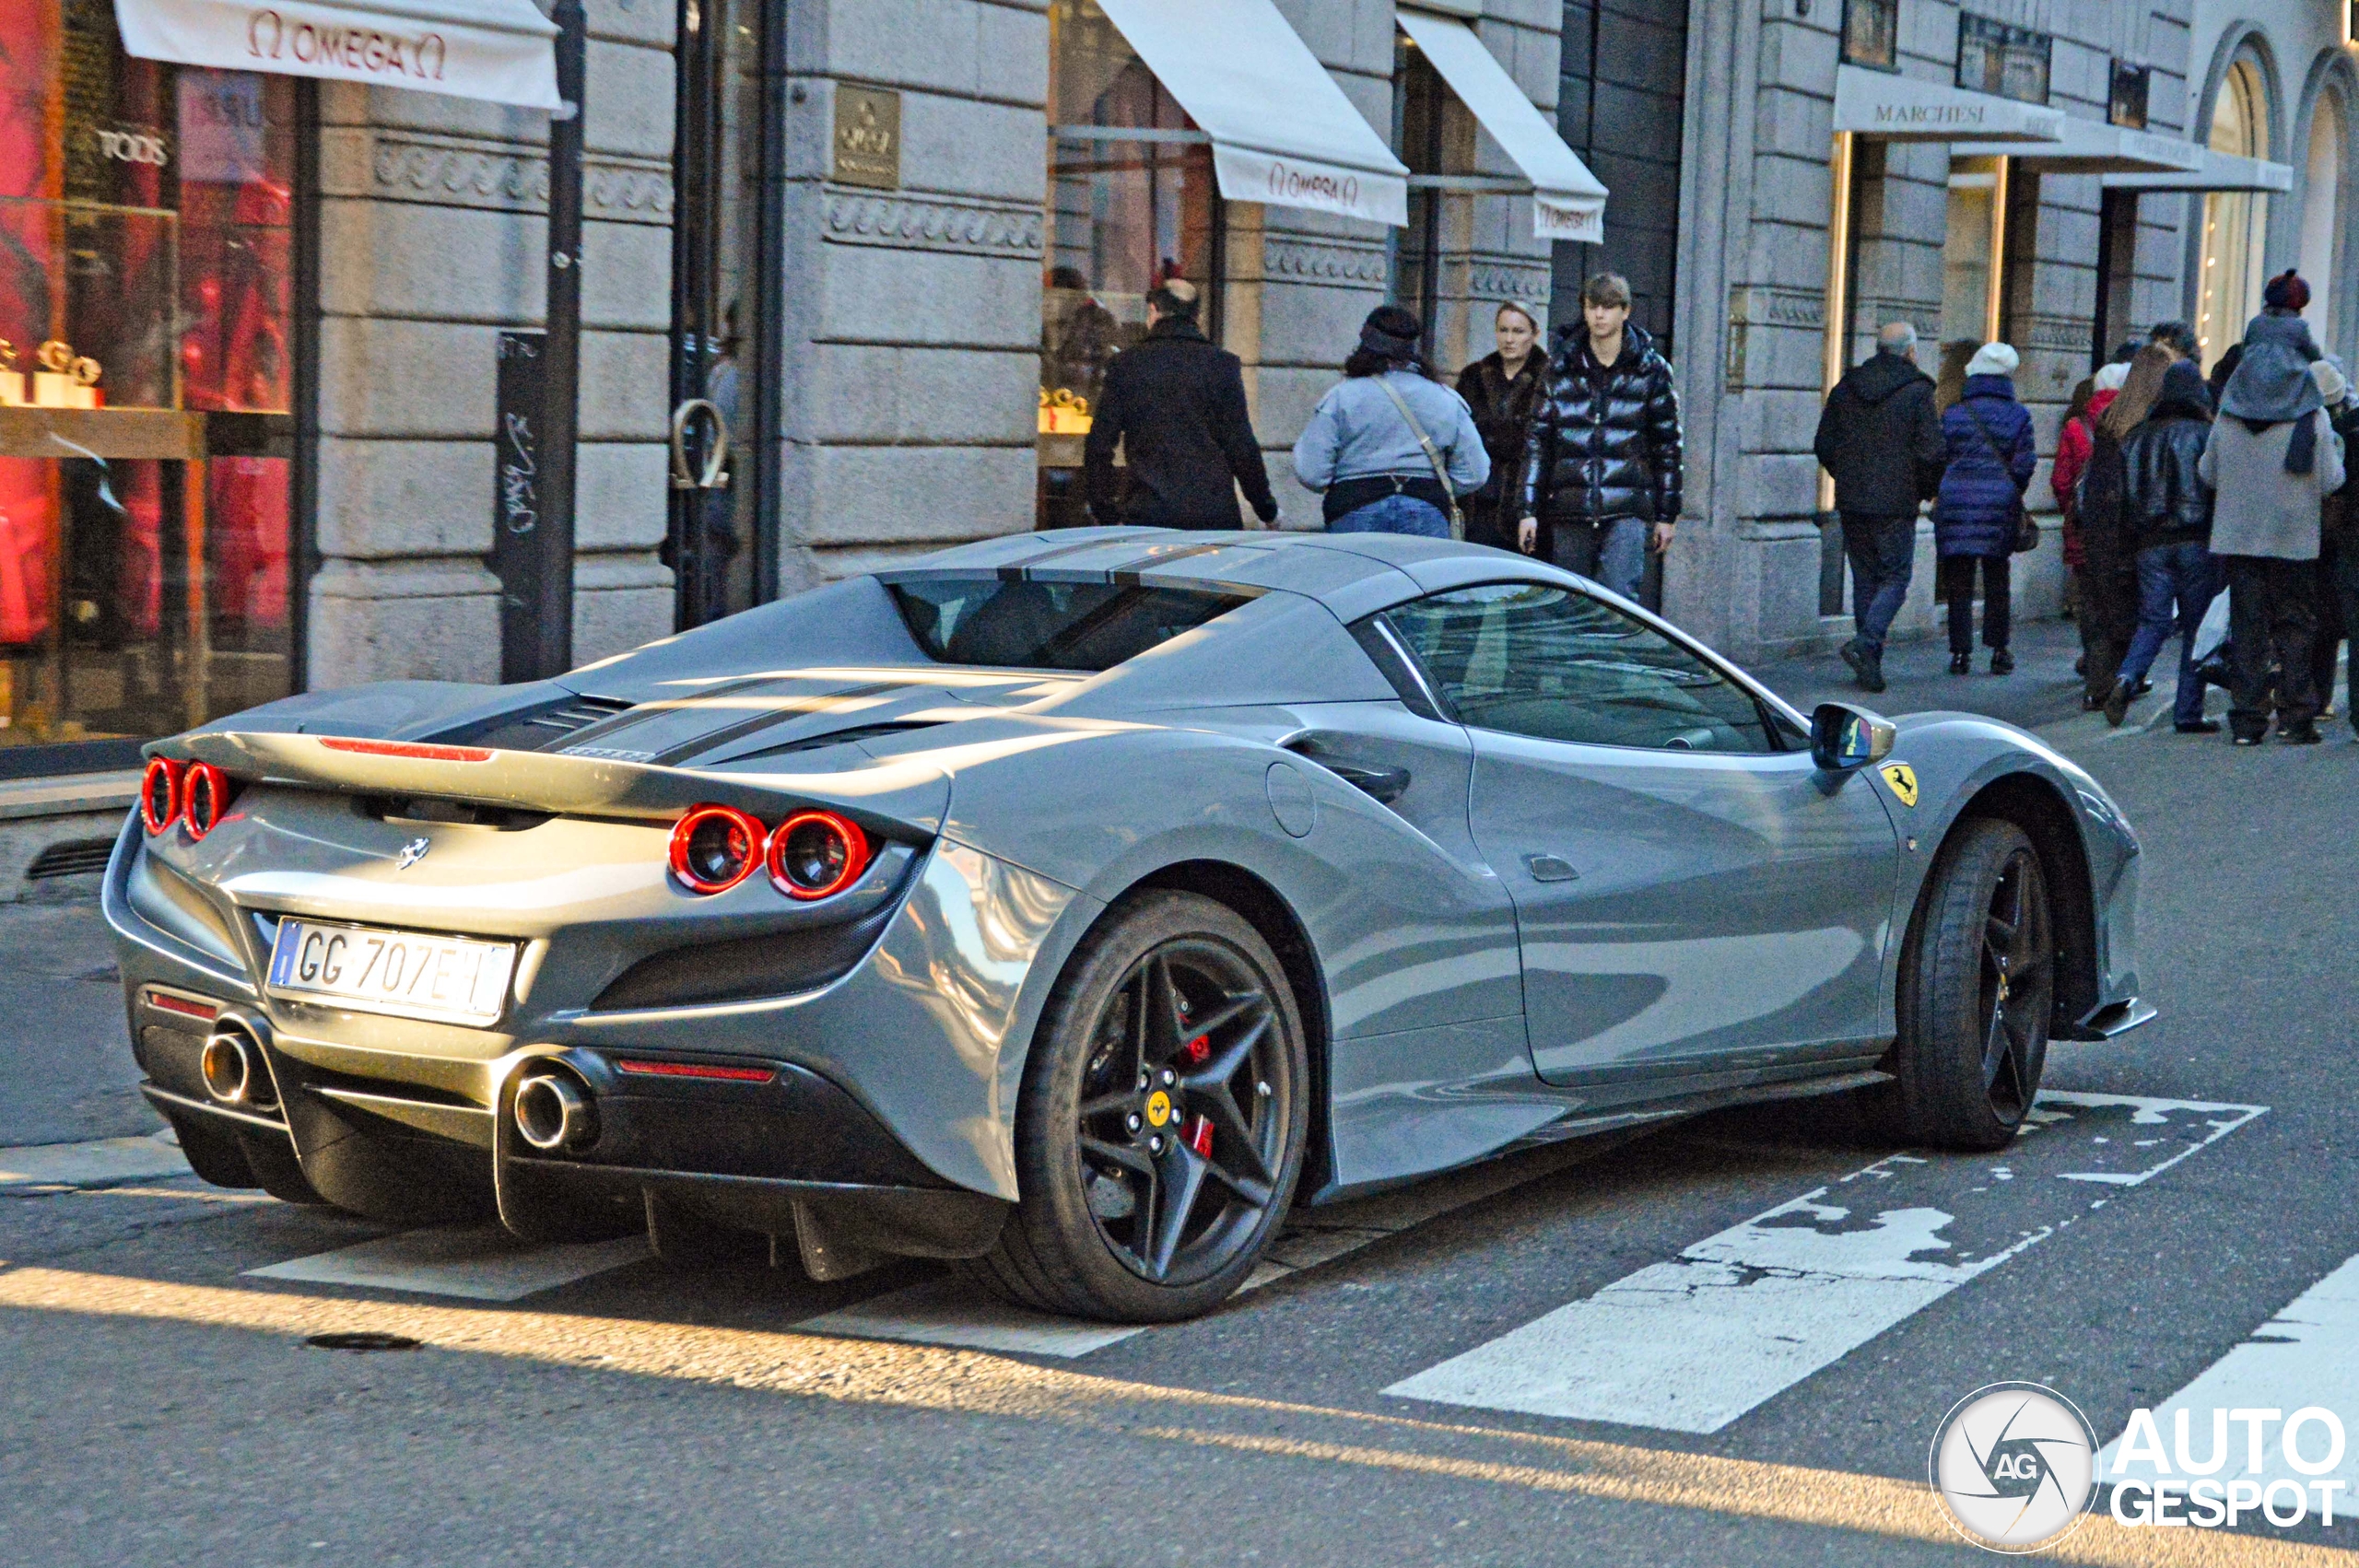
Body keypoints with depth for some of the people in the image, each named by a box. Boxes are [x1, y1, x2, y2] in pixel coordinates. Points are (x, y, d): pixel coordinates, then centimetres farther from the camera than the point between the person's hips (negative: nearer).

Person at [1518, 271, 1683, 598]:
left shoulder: (1651, 370, 5)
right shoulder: (1561, 368, 9)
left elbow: (1667, 445, 8)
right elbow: (1537, 440, 9)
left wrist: (1667, 515, 6)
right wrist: (1529, 510, 3)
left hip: (1626, 510, -3)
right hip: (1569, 510, 3)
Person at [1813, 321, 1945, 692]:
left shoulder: (1845, 389, 7)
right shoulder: (1916, 392, -8)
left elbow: (1824, 447, 9)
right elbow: (1932, 451, -12)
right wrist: (1927, 490, 4)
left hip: (1851, 502, 5)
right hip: (1895, 504, -5)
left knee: (1864, 578, 11)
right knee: (1895, 576, 2)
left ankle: (1870, 663, 11)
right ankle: (1866, 642, -19)